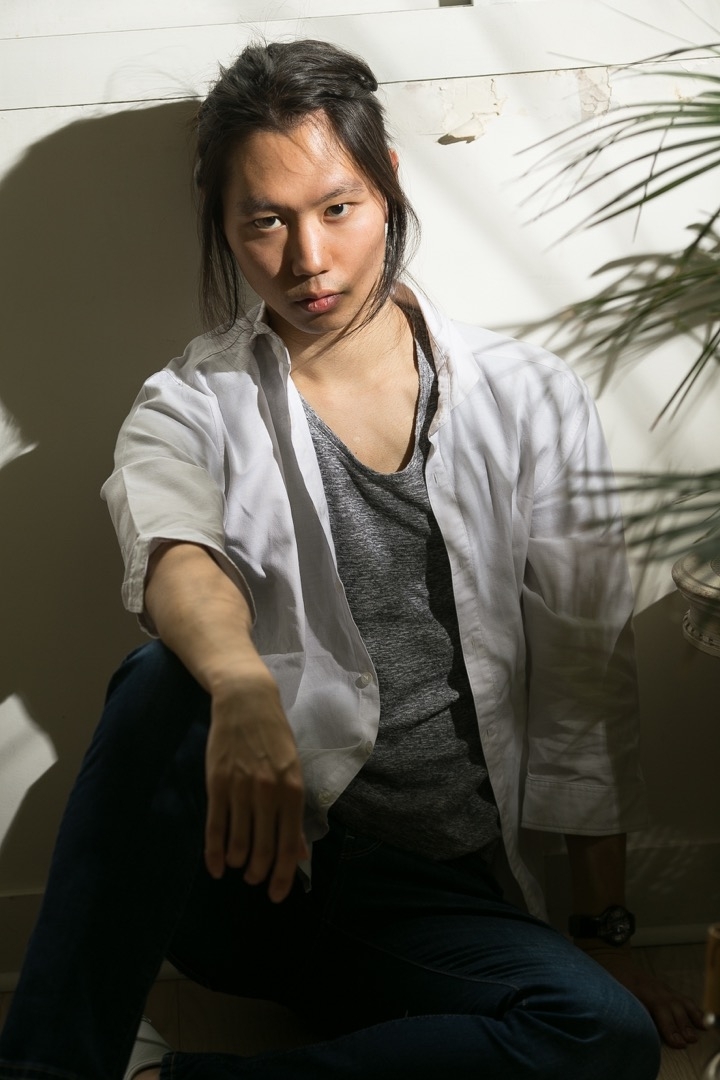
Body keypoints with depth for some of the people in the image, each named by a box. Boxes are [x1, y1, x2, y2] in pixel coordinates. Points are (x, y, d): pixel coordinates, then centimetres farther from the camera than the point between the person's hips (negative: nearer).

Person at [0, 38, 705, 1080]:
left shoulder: (532, 402, 6)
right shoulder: (191, 410, 4)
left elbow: (585, 686, 6)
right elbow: (177, 560, -21)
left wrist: (603, 933, 5)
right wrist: (244, 688, -44)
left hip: (434, 896, 2)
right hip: (237, 855, -2)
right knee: (167, 682, -33)